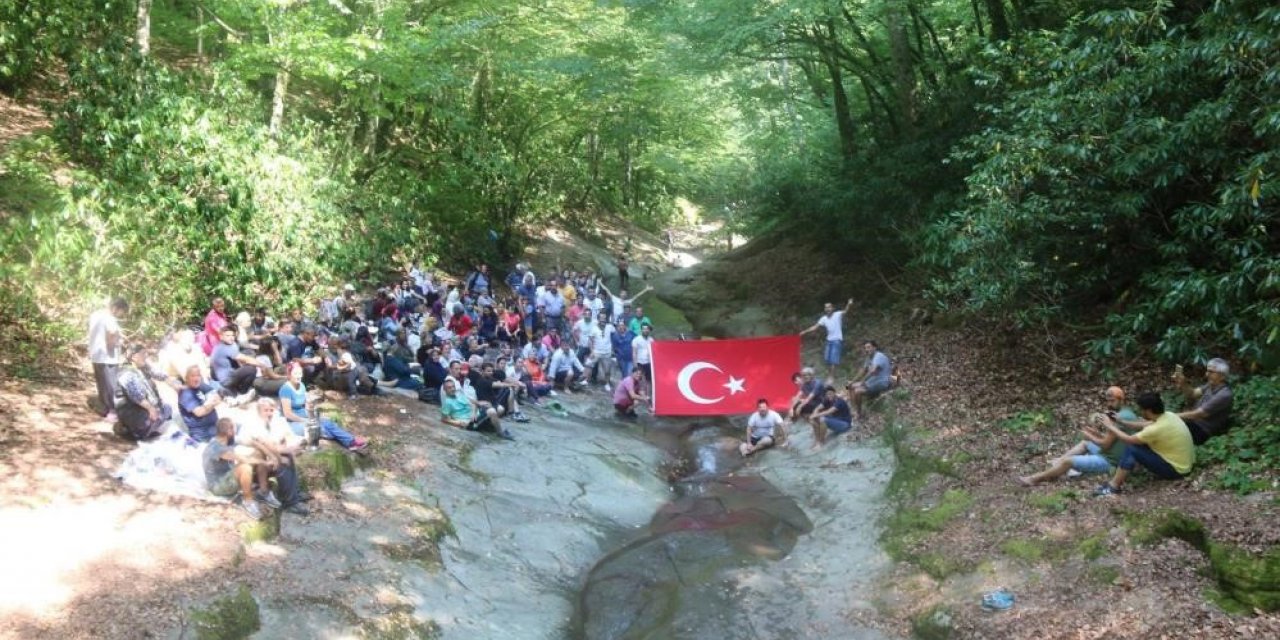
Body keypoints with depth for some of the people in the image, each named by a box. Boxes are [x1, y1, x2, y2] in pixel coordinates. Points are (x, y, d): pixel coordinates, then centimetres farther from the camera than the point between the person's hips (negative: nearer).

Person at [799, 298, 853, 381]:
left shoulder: (838, 315, -8)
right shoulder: (824, 319, 7)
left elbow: (845, 311, -26)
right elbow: (815, 327, 8)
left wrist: (849, 305, -47)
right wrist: (804, 332, 1)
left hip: (837, 340, -6)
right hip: (829, 340, 6)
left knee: (833, 360, -9)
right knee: (827, 359, 9)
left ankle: (831, 378, -5)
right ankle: (829, 376, 21)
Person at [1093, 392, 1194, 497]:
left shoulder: (1158, 429, -28)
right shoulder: (1168, 416, -2)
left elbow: (1128, 440, -17)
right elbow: (1145, 426, 15)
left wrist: (1111, 427, -3)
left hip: (1176, 470, -9)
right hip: (1184, 463, 9)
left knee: (1132, 449, -15)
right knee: (1139, 443, 9)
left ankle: (1113, 486, -7)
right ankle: (1121, 477, 6)